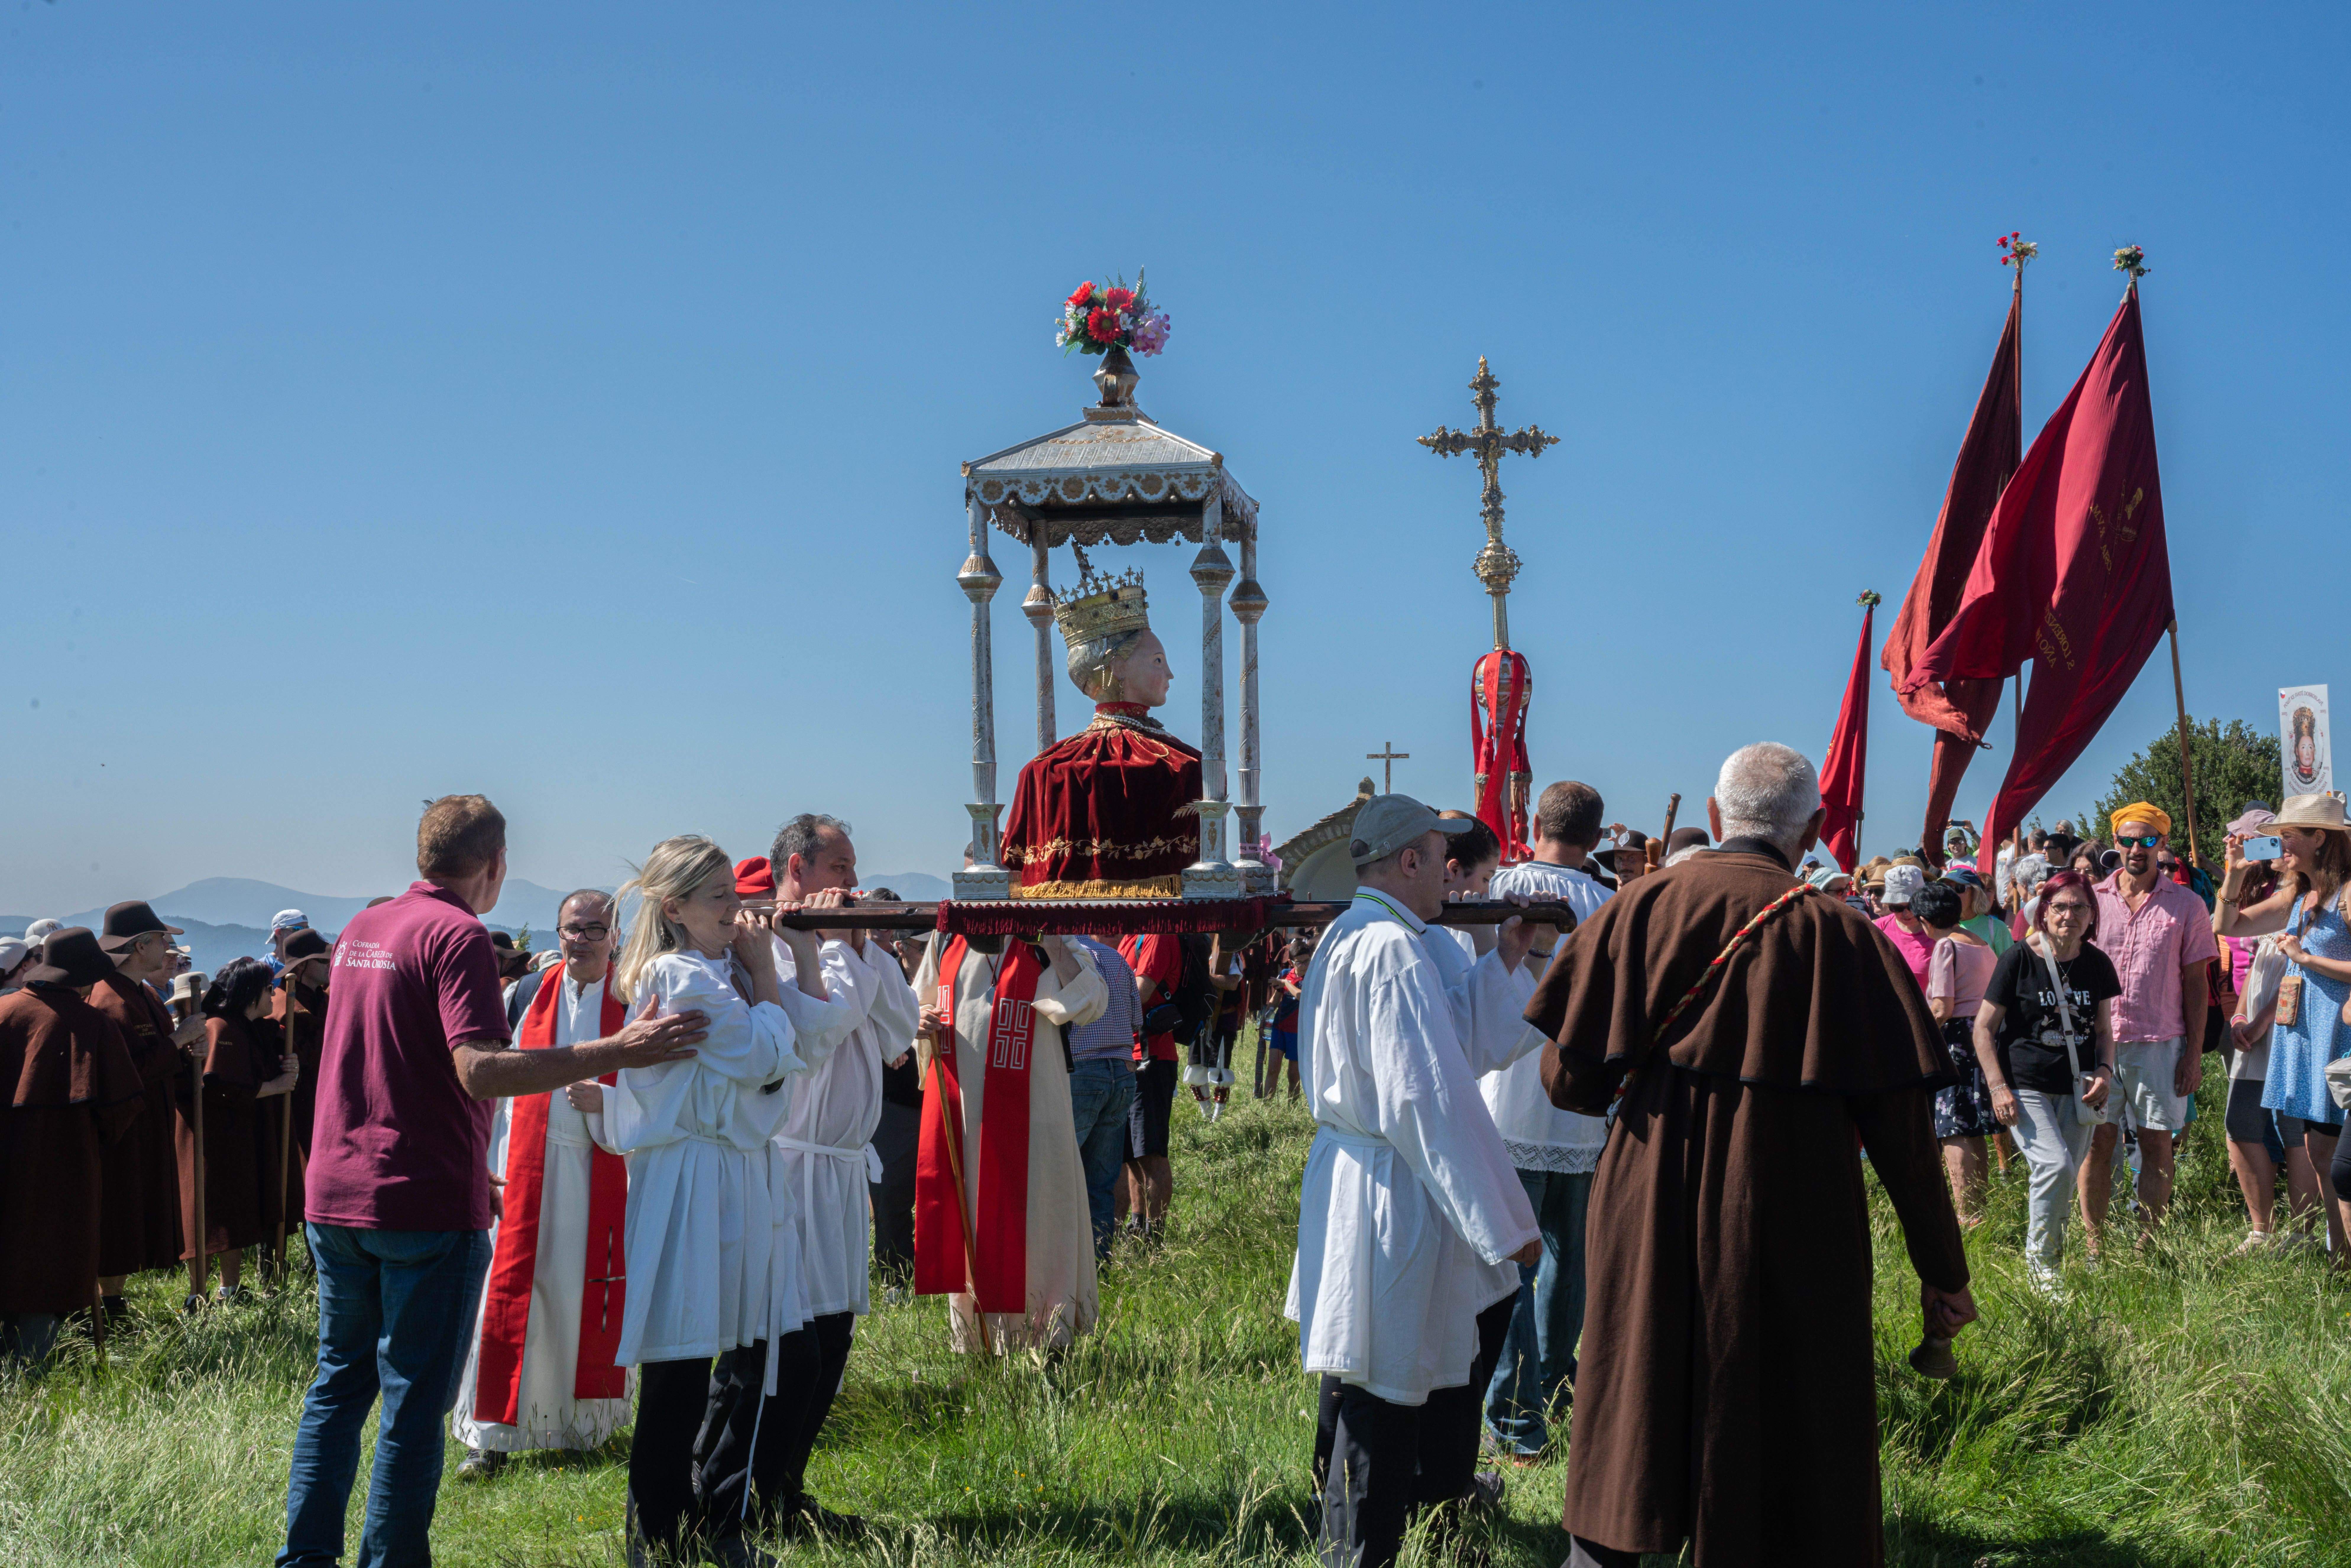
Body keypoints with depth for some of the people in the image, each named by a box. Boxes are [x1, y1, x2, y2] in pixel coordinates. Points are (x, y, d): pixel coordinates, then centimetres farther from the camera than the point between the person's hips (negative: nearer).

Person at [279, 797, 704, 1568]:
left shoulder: (362, 927, 13)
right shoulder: (457, 935, -14)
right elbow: (480, 1070, -25)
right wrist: (616, 1052, -28)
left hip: (333, 1198, 8)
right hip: (426, 1205, -8)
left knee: (341, 1380, 18)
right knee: (415, 1401, 2)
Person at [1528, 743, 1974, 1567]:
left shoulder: (1640, 906, -4)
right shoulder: (1840, 936, -9)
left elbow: (1569, 1080, -2)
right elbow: (1901, 1128, -7)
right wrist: (1944, 1275, 2)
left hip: (1648, 1216, 2)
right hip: (1791, 1238, -2)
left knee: (1634, 1413, 17)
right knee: (1789, 1431, 11)